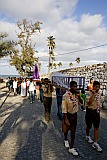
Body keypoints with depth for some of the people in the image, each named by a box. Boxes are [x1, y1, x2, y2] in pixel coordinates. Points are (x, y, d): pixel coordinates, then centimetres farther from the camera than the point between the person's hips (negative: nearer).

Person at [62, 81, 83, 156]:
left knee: (73, 131, 9)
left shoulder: (77, 94, -6)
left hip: (74, 114, 4)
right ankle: (66, 140, 49)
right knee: (66, 129, 18)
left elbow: (82, 102, 3)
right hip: (68, 114, -4)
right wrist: (66, 119, -20)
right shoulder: (66, 95, -23)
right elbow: (64, 108, -20)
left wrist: (79, 96, -16)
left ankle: (71, 148, 20)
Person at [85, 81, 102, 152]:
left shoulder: (99, 93, 2)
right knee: (89, 126, 14)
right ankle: (87, 136, 41)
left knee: (96, 128, 3)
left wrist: (99, 109, 16)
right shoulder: (89, 93, -17)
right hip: (90, 111, -5)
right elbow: (89, 102, -31)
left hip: (97, 111, 5)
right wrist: (94, 94, -29)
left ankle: (95, 143, 9)